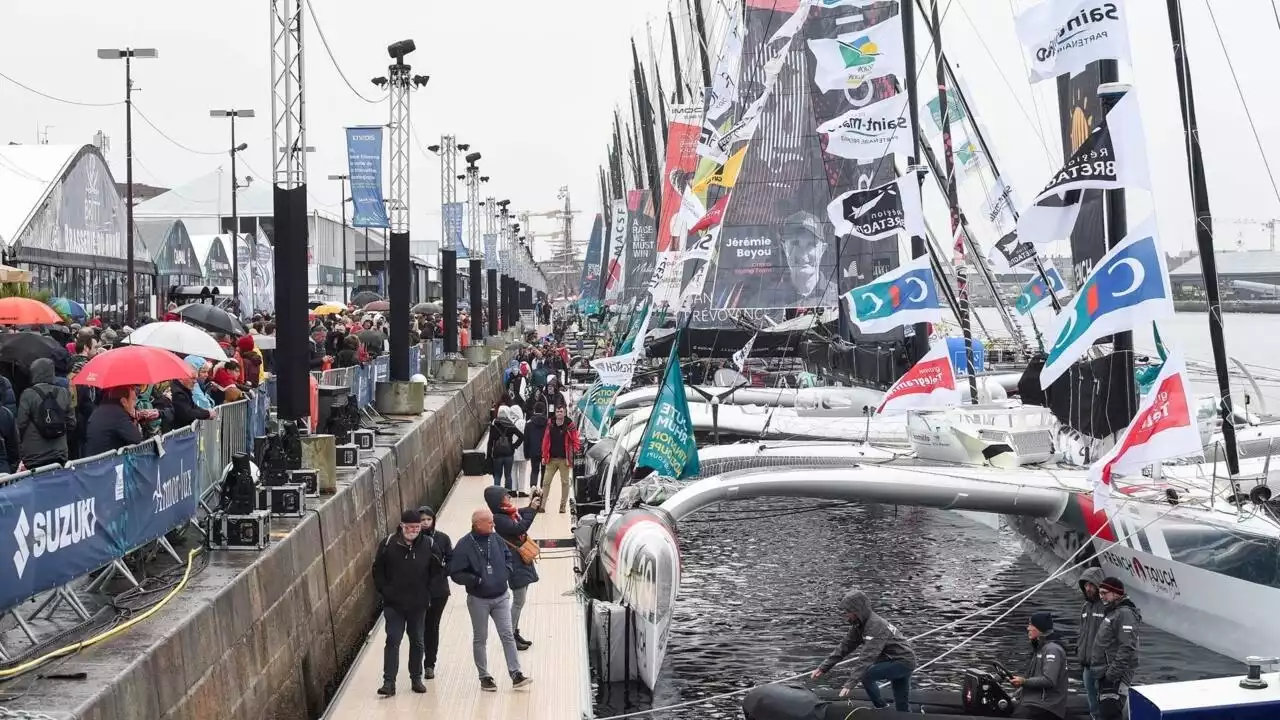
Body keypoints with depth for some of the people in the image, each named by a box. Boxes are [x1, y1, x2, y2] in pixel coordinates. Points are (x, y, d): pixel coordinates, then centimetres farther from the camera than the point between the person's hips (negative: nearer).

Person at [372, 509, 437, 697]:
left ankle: (416, 678, 23)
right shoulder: (388, 544, -7)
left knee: (417, 642, 12)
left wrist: (427, 595, 1)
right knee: (393, 641, -4)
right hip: (394, 604, -1)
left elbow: (435, 572, 4)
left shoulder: (428, 545, -5)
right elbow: (378, 571, 1)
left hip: (419, 604, 2)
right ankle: (389, 682, -2)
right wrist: (385, 592, -4)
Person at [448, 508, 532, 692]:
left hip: (501, 597, 4)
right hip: (478, 600, -4)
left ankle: (516, 674, 2)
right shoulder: (464, 545, -16)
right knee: (480, 639, 9)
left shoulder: (495, 538, -1)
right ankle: (484, 677, 19)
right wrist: (476, 581, -21)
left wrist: (506, 572, -1)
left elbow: (507, 556, 16)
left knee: (508, 635, 0)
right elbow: (456, 573, -13)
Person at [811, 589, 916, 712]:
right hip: (893, 660, 10)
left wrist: (850, 683, -43)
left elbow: (867, 656, -37)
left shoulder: (876, 625, -29)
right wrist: (823, 667, -7)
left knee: (866, 674, -21)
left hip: (903, 661, -10)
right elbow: (844, 646, 1)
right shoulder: (859, 625, 0)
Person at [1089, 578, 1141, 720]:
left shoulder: (1124, 614, -15)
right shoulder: (1111, 612, 18)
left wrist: (1113, 672, -24)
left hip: (1116, 677, -11)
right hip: (1105, 676, 11)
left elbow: (1127, 648, -23)